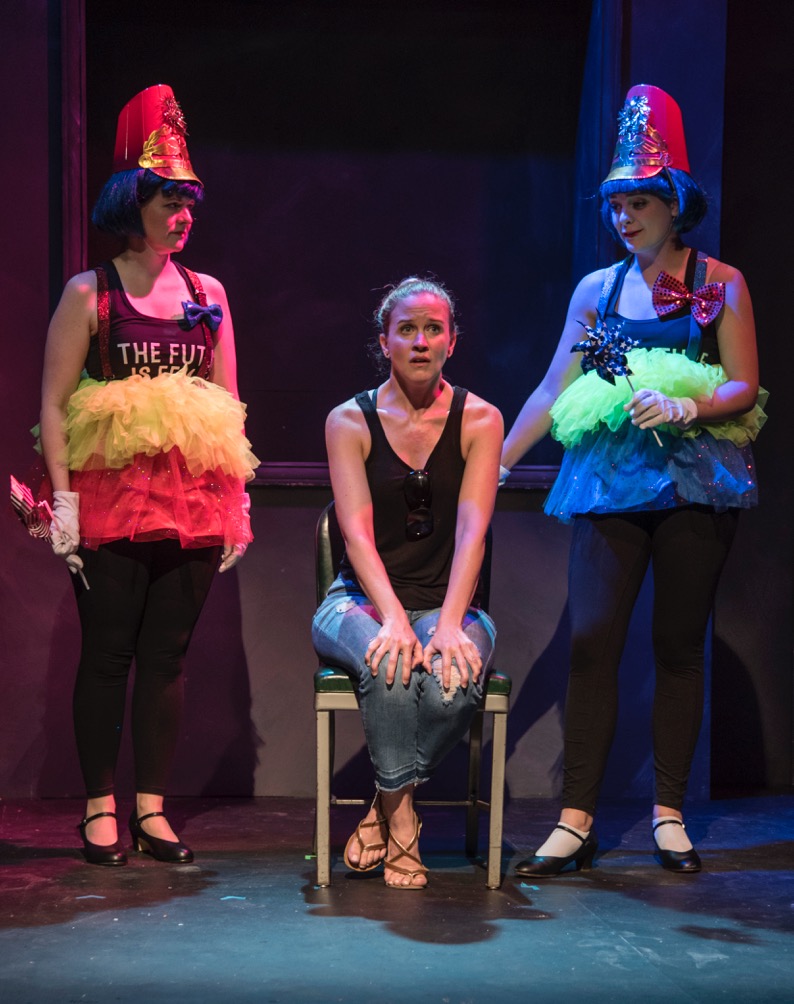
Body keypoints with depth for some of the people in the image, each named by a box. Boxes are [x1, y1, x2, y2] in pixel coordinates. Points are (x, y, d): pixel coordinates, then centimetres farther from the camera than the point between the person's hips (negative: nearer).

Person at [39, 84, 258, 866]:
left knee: (167, 655, 6)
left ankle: (151, 808, 14)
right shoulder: (88, 294, 1)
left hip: (193, 500, 3)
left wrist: (235, 498, 8)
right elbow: (53, 403, -2)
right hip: (111, 494, -3)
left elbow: (227, 406, 14)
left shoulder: (207, 294, 12)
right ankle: (101, 809, 9)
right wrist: (62, 497, -10)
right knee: (106, 652, 1)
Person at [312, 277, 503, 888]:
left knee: (455, 680, -34)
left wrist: (450, 623, -26)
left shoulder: (479, 421, 2)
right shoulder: (349, 421, 1)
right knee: (388, 666, -36)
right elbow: (357, 534, -11)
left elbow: (472, 531, -10)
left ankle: (386, 809, -12)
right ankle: (401, 819, -16)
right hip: (362, 600, 0)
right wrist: (393, 617, -28)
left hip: (449, 603, 1)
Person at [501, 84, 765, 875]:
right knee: (592, 639, -7)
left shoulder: (720, 285, 5)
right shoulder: (597, 289, 11)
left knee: (679, 645, 3)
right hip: (611, 482, 2)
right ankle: (576, 819, -4)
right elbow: (552, 391, 12)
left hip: (694, 481, -1)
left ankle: (668, 813, 12)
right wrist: (494, 463, 7)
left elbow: (743, 388, -1)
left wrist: (685, 407, -19)